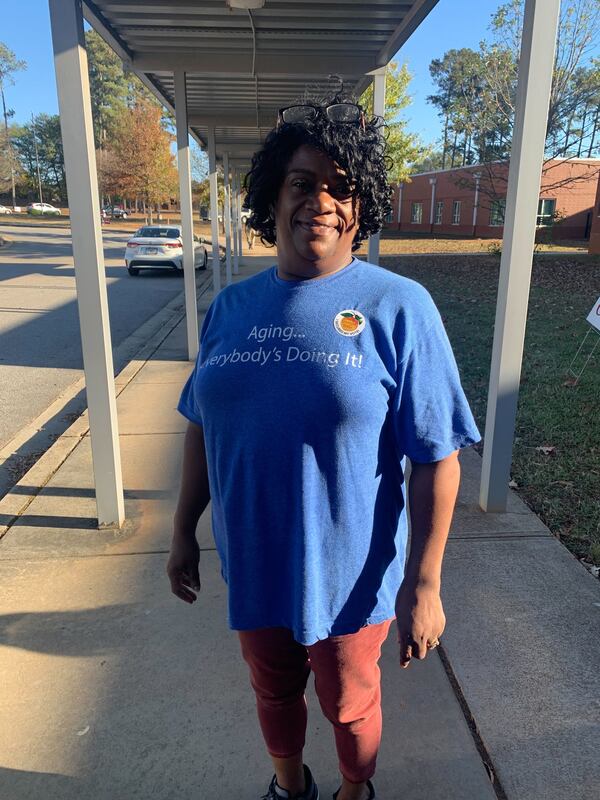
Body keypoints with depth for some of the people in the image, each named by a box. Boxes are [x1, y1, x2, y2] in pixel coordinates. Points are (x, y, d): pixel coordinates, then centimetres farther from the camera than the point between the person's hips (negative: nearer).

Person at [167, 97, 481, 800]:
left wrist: (422, 584, -13)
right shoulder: (230, 308, -1)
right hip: (252, 567, 4)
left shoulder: (398, 307, -15)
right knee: (273, 694, 26)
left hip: (349, 575, -3)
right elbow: (203, 427, 7)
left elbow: (436, 458, -14)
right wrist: (184, 531, 9)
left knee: (349, 706, 22)